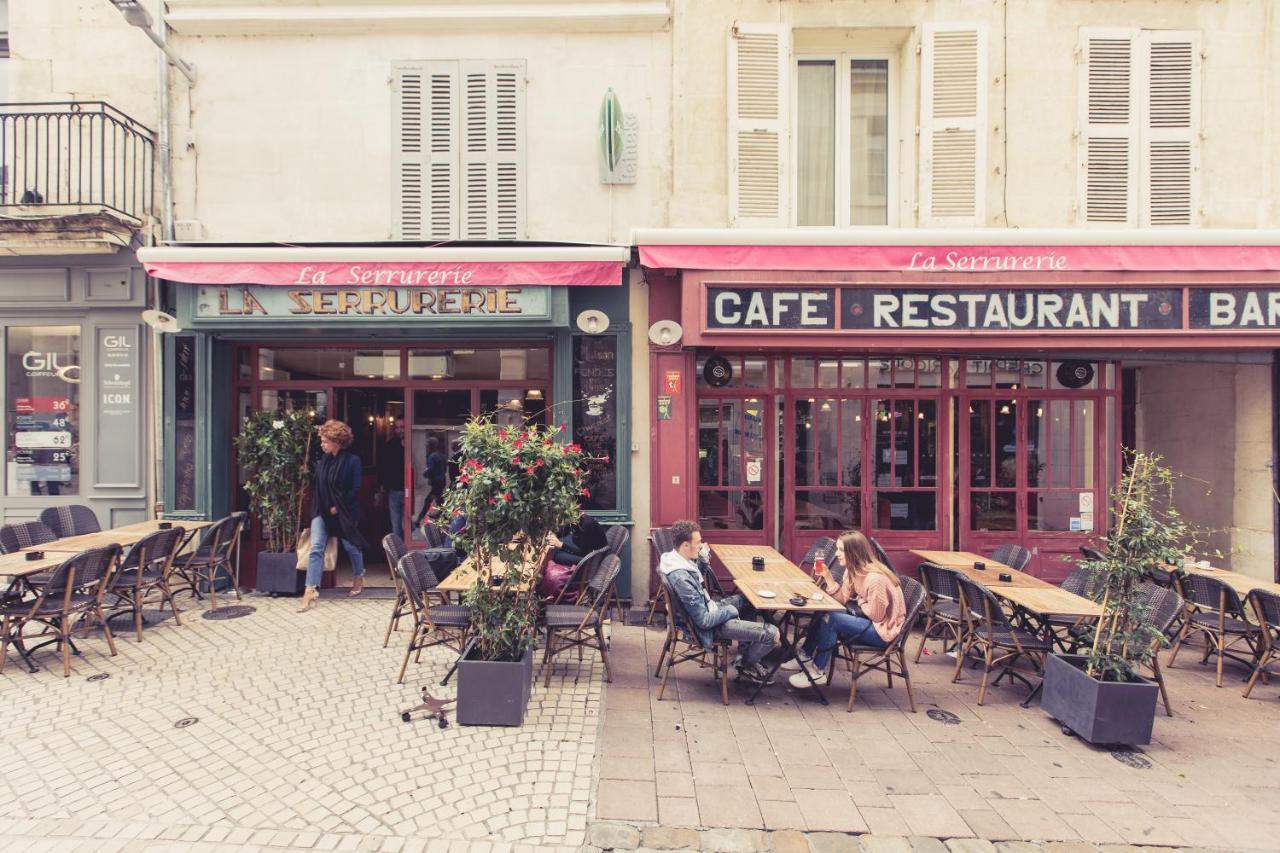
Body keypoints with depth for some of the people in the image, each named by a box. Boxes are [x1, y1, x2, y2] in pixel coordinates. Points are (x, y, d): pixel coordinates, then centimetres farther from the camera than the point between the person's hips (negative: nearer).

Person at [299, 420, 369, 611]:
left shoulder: (352, 461, -13)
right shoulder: (323, 460, 2)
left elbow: (354, 489, -13)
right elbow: (316, 485, 10)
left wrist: (337, 507, -14)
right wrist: (318, 507, 2)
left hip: (344, 513, -4)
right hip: (321, 511, 4)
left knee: (351, 546, 13)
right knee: (316, 548, -6)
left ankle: (359, 578, 36)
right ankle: (310, 590, -8)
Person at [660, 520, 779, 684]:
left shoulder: (674, 558, -5)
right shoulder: (681, 579, -35)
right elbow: (704, 621, -29)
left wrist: (703, 558, -2)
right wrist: (730, 611, -13)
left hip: (707, 609, 10)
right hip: (709, 627, -10)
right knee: (771, 634, -13)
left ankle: (744, 654, 28)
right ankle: (745, 666, 17)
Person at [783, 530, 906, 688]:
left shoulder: (875, 578, -28)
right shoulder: (852, 570, 2)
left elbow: (876, 615, -23)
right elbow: (843, 599, -1)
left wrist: (861, 601, -6)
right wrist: (827, 576, -10)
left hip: (884, 630, -9)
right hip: (869, 621, 9)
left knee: (830, 619, -21)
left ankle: (817, 672, -7)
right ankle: (806, 656, 12)